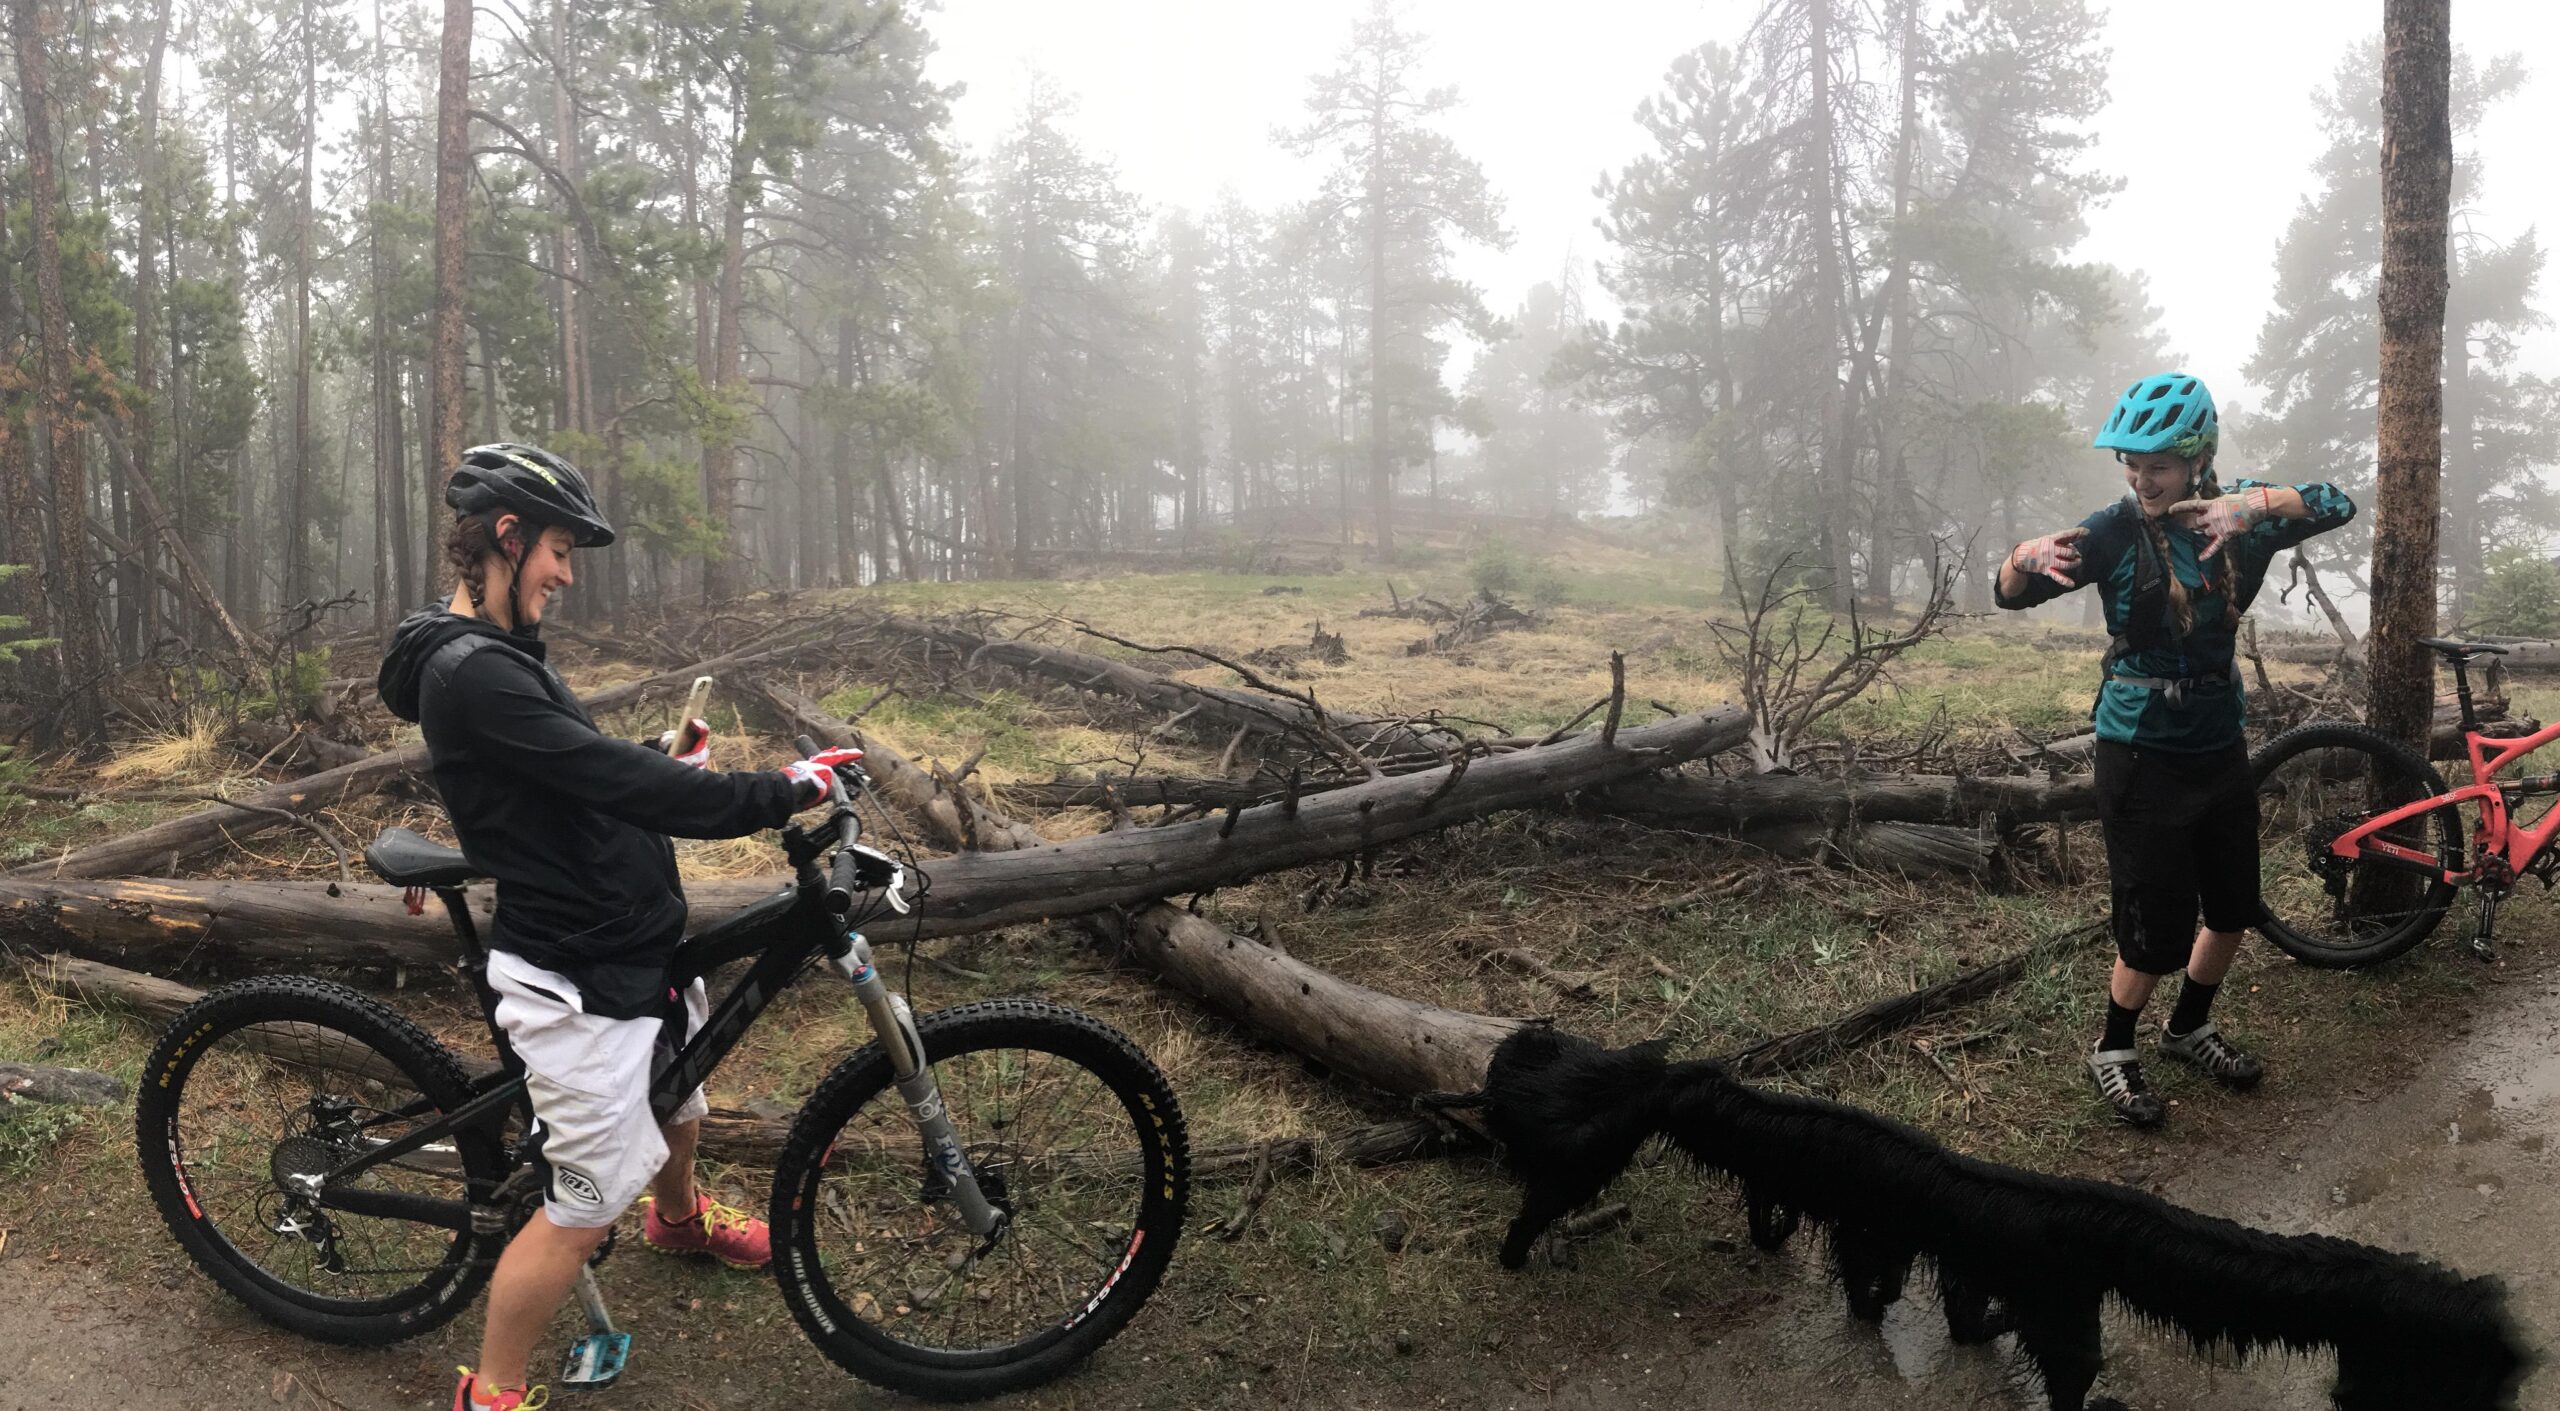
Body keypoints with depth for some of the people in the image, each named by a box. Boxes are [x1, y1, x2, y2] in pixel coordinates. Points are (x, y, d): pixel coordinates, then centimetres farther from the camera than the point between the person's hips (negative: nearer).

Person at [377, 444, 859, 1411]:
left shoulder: (500, 656, 10)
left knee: (678, 1113, 31)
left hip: (640, 943, 10)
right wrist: (779, 794, -24)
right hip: (577, 981, -10)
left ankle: (678, 1220, 60)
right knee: (585, 1211, -1)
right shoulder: (470, 674, -24)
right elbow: (618, 787, -29)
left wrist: (659, 764, 1)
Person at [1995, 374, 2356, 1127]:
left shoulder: (2235, 517, -3)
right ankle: (2112, 1052, 21)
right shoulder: (2118, 530, -13)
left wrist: (2255, 504, -37)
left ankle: (2189, 1027, 38)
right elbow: (2011, 594, -20)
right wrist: (2025, 558, -45)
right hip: (2142, 752, -5)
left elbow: (2336, 504, -17)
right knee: (2156, 931, -2)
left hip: (2219, 744, 5)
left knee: (2234, 911, 15)